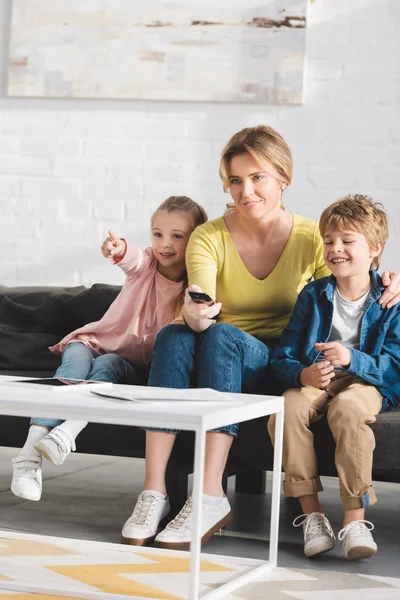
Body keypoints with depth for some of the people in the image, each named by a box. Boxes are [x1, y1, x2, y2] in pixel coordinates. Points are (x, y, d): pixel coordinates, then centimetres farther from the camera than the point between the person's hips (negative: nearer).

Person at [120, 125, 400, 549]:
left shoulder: (311, 239, -1)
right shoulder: (208, 238, -2)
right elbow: (201, 308, -19)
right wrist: (195, 313, -44)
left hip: (281, 366, -1)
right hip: (219, 363, 1)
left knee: (222, 336, -34)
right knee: (174, 336, -32)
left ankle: (210, 498, -41)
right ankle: (153, 491, -36)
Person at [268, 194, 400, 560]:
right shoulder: (313, 295, 6)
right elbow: (283, 358, 1)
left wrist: (351, 359, -29)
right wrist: (303, 374, -23)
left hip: (367, 382, -3)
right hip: (315, 381, 3)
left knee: (347, 407, -38)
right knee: (286, 409, -31)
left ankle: (355, 518, -31)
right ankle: (311, 513, -21)